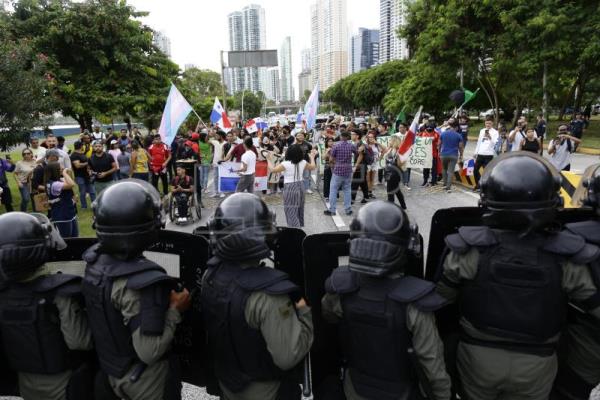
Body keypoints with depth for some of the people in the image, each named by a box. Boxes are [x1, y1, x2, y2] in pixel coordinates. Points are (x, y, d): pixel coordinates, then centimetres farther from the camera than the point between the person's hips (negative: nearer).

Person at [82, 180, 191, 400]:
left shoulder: (95, 261, -11)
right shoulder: (143, 282, -35)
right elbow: (149, 353, -31)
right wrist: (175, 309, -21)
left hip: (112, 369, 7)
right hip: (144, 380, -6)